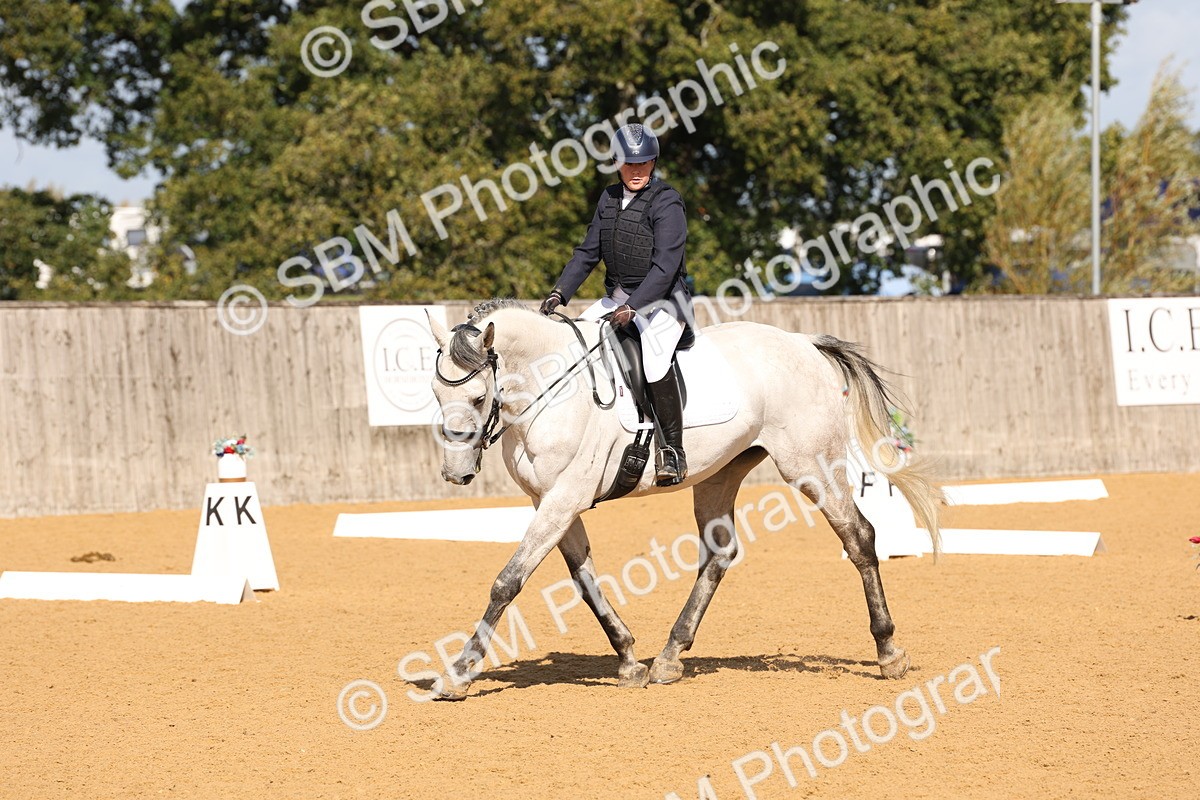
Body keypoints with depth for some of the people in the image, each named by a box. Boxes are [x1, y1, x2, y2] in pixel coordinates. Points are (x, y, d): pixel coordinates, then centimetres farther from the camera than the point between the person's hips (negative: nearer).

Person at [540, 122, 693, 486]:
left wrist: (633, 307, -29)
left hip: (661, 301, -8)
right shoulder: (610, 199, 10)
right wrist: (560, 291, -1)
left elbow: (665, 265, -21)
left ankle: (673, 450, -25)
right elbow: (588, 252, 13)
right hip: (617, 298, 8)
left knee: (655, 355, -32)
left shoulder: (666, 203, -13)